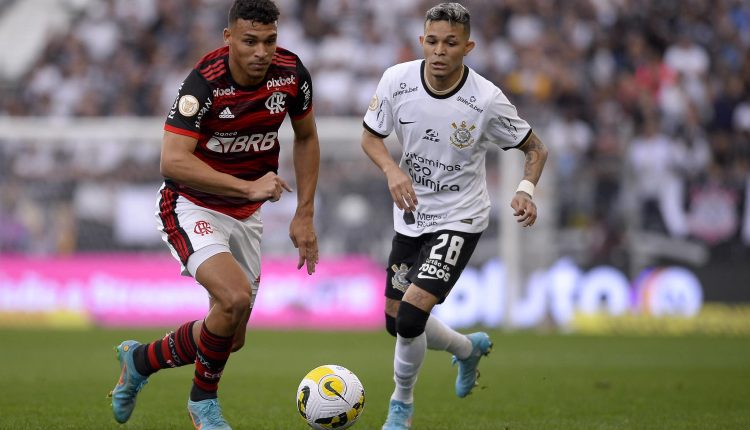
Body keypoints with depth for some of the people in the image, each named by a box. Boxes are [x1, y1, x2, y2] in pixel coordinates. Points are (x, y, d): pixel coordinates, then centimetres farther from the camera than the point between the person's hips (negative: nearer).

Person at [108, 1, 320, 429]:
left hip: (246, 216, 6)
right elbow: (173, 161, -33)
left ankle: (140, 359, 35)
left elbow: (306, 138, 8)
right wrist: (248, 187, -36)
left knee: (231, 339, 8)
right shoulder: (205, 83, -26)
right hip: (192, 207, -6)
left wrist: (305, 215, 4)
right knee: (235, 297, -30)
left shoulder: (291, 73, -10)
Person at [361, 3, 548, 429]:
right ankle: (468, 349, 44)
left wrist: (526, 190, -25)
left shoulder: (487, 100, -20)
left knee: (411, 315, -20)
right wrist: (392, 169, -19)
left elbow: (536, 149, -6)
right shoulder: (397, 80, -13)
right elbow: (371, 136, 2)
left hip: (459, 219, -5)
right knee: (397, 322, 13)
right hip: (411, 214, 5)